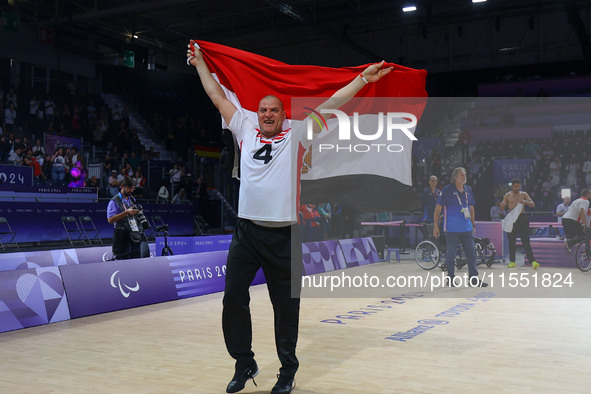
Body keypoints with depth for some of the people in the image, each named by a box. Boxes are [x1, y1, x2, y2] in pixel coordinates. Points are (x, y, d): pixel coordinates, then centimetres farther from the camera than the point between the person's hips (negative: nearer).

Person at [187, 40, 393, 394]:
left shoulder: (296, 137, 6)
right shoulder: (245, 131, 12)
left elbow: (330, 105, 3)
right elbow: (218, 96, 19)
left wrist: (364, 79, 1)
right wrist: (200, 62, 26)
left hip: (283, 235, -2)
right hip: (247, 231, 2)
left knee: (286, 306, 5)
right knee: (233, 298, 0)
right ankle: (244, 364, 18)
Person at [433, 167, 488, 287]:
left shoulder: (468, 190, 11)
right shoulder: (447, 190, -5)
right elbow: (438, 208, -3)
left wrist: (473, 224, 20)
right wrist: (436, 226, -7)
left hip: (467, 229, 5)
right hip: (452, 229, -5)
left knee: (471, 254, 3)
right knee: (450, 255, 3)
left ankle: (474, 279, 9)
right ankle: (450, 279, 16)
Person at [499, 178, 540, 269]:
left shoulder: (524, 194, 7)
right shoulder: (507, 195, 6)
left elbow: (533, 205, 0)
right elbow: (502, 209, 5)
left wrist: (525, 202, -20)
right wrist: (502, 205, -20)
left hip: (522, 218, 0)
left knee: (526, 240, -8)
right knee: (511, 241, 4)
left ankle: (532, 261, -14)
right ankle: (512, 261, 13)